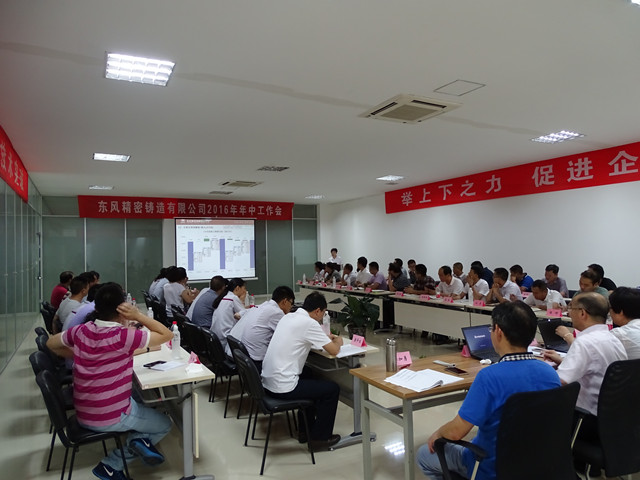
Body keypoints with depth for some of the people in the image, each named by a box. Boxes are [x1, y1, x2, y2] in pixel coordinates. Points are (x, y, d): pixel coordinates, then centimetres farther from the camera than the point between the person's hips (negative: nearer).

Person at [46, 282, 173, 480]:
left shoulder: (81, 331, -7)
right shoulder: (124, 336, -25)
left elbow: (51, 343, 13)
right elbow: (167, 334, -17)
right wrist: (138, 316, -21)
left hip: (83, 414, 6)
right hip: (112, 417, -5)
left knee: (140, 405, 30)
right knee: (164, 424, 19)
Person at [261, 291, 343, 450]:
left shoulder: (288, 317, 9)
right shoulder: (309, 323, -16)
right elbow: (334, 350, -11)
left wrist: (327, 338, 21)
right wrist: (338, 341, 12)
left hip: (268, 380, 9)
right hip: (283, 387, -9)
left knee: (309, 375, 31)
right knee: (332, 389, 6)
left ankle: (305, 430, 37)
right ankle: (319, 438, 18)